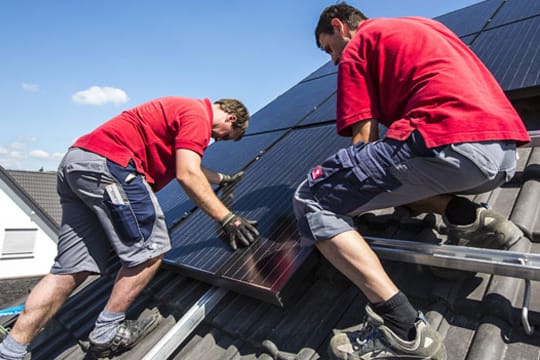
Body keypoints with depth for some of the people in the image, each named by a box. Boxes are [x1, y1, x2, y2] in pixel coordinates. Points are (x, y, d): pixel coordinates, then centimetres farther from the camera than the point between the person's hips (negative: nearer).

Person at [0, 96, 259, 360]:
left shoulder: (181, 109, 28)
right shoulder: (198, 113, -3)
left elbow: (189, 167, 42)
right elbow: (187, 175, -15)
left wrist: (222, 178, 53)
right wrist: (227, 218, -13)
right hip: (108, 163, -10)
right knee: (150, 247, -1)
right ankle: (106, 334, 10)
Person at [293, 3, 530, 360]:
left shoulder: (356, 47, 10)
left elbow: (364, 137, 1)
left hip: (448, 142, -9)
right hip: (505, 152, 9)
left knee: (313, 201, -5)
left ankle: (405, 330, -12)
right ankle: (474, 220, 8)